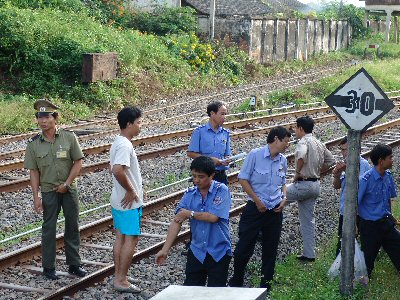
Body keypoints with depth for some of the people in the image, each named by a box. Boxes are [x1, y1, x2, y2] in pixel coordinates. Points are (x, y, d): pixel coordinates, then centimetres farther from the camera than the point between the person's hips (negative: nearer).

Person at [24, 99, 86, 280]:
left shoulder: (69, 137, -5)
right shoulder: (34, 144, -4)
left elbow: (78, 162, -3)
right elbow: (33, 172, -1)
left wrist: (67, 184, -11)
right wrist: (36, 197, -6)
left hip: (69, 189, 1)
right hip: (48, 192, -1)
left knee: (73, 227, 8)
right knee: (49, 228, 4)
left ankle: (74, 265, 21)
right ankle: (48, 268, 14)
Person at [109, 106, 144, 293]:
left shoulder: (118, 143, 10)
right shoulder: (125, 146, -22)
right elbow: (118, 171, -34)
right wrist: (130, 190, -22)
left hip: (119, 199, 10)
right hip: (129, 202, -10)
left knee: (120, 237, 14)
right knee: (131, 239, -3)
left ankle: (119, 276, 22)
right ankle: (121, 280, 2)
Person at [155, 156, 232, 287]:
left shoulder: (221, 190, -11)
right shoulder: (190, 194, 1)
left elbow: (213, 217, -22)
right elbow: (176, 222, -3)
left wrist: (189, 213, -9)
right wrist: (165, 250, -10)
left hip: (218, 252, -4)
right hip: (197, 251, 4)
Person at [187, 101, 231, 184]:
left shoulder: (225, 133, 11)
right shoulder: (199, 131, -3)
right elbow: (190, 153, -7)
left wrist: (226, 160, -7)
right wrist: (210, 159, -14)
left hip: (221, 175, 4)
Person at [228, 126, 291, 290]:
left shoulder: (283, 160, 7)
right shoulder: (255, 155, -10)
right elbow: (243, 179, -8)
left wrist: (284, 198, 1)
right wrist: (257, 201, -11)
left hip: (275, 211, 5)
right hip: (255, 209, -5)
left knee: (270, 249, 11)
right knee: (244, 247, -1)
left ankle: (266, 284, 23)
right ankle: (236, 281, 17)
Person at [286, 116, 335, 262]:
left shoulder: (304, 142, -15)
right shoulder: (319, 143, 13)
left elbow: (301, 156, -36)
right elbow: (330, 160, 21)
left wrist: (298, 173, -22)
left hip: (303, 184, -9)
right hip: (315, 185, 9)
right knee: (308, 220, 14)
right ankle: (309, 254, 17)